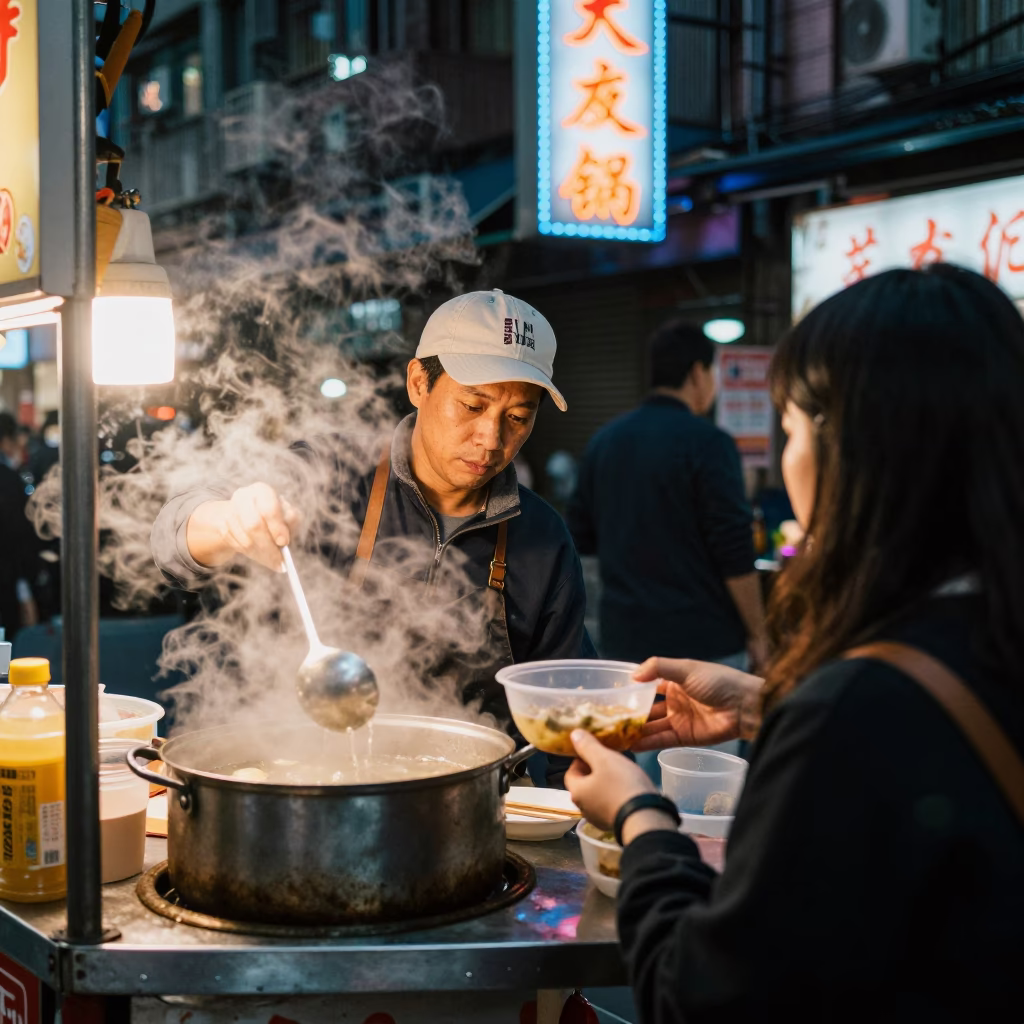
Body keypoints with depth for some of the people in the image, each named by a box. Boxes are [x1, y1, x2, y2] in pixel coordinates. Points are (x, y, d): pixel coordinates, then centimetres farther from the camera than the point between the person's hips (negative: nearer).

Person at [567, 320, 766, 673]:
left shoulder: (603, 441, 7)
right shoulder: (708, 442, -12)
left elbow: (581, 539, 13)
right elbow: (735, 556, -14)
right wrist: (757, 634, -5)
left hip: (622, 640, 6)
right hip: (702, 641, -6)